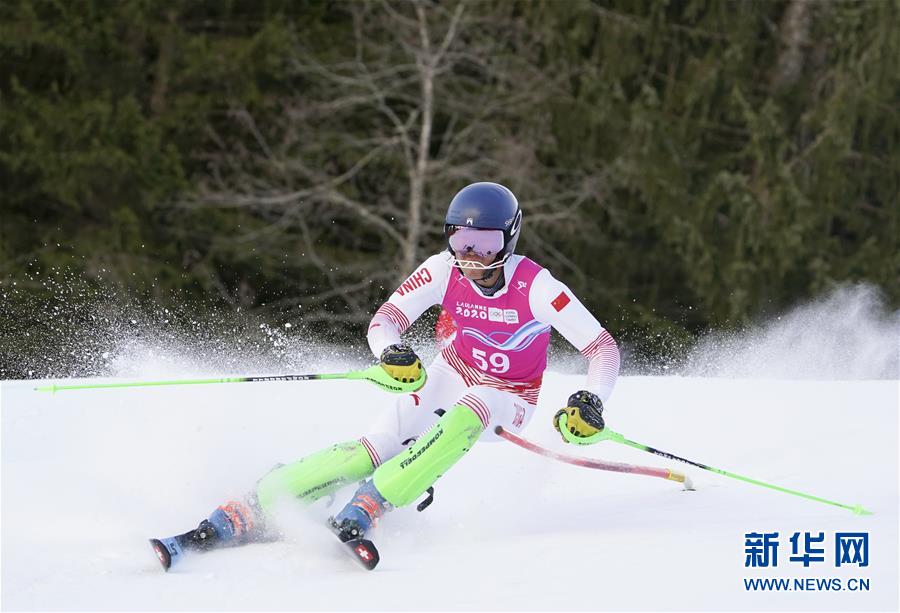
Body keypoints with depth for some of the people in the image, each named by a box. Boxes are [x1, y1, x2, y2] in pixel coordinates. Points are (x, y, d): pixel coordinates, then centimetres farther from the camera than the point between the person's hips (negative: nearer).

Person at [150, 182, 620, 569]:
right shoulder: (444, 271, -15)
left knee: (467, 415, -38)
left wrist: (591, 402, -39)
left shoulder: (536, 287, -23)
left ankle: (363, 511, -40)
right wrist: (391, 352, -39)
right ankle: (245, 515, -26)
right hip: (449, 378, 2)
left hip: (507, 400, -2)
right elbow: (385, 320, -15)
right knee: (370, 452, -19)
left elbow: (602, 348, -21)